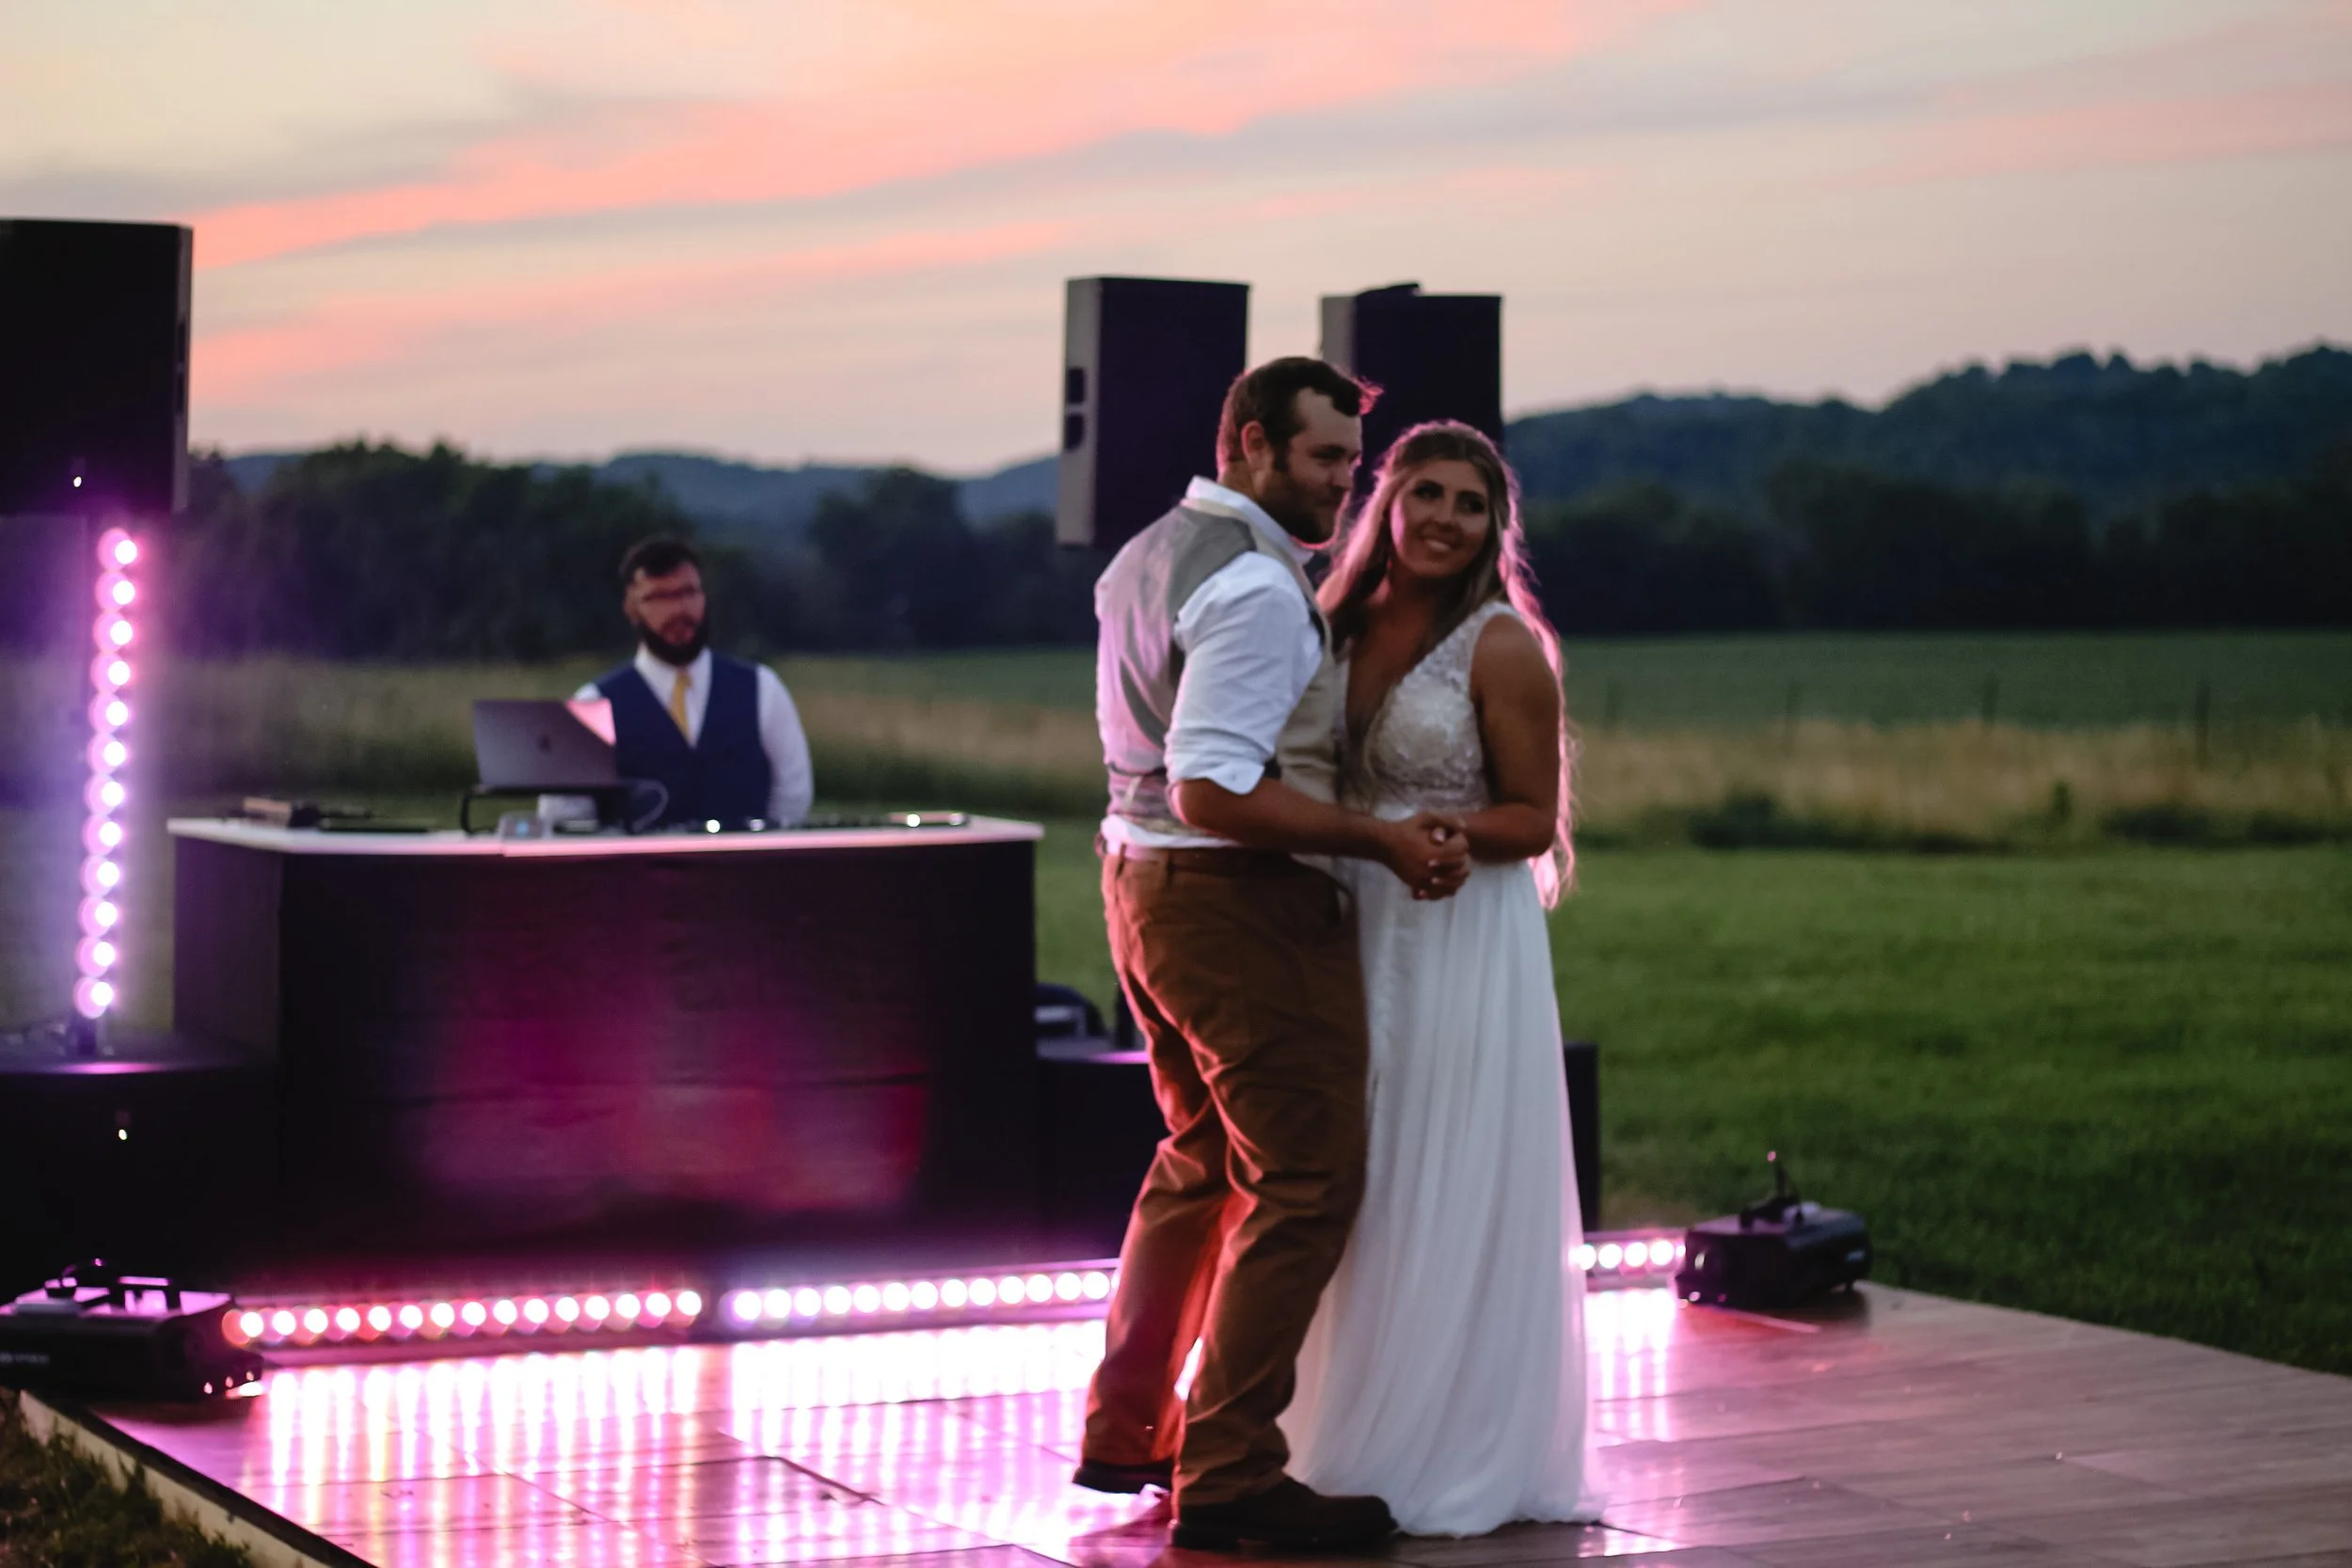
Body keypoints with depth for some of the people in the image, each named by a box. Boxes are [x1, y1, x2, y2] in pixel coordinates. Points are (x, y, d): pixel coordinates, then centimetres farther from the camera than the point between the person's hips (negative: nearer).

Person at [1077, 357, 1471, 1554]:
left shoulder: (1143, 559, 14)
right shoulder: (1256, 588, -19)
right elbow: (1212, 791, -26)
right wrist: (1382, 839, -25)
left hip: (1143, 876, 11)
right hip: (1242, 903, -10)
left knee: (1203, 1159, 22)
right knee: (1305, 1183, -6)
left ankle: (1126, 1432, 29)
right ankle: (1227, 1478, -5)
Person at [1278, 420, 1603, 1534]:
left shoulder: (1501, 648, -9)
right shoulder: (1345, 625, 8)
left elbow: (1533, 820, -8)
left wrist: (1424, 832, -22)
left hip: (1462, 942, -6)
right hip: (1354, 937, 6)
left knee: (1449, 1200, -1)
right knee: (1359, 1198, 11)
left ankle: (1456, 1457, 10)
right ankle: (1361, 1439, 22)